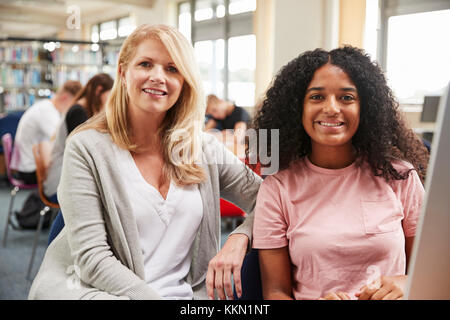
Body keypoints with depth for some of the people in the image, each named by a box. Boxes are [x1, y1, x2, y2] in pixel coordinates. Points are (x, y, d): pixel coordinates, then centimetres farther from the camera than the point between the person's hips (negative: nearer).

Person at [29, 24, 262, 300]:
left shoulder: (204, 150, 9)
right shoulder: (86, 148, -2)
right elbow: (92, 258, -7)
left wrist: (239, 239, -7)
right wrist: (152, 297, -18)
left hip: (189, 292, 4)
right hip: (101, 291, -3)